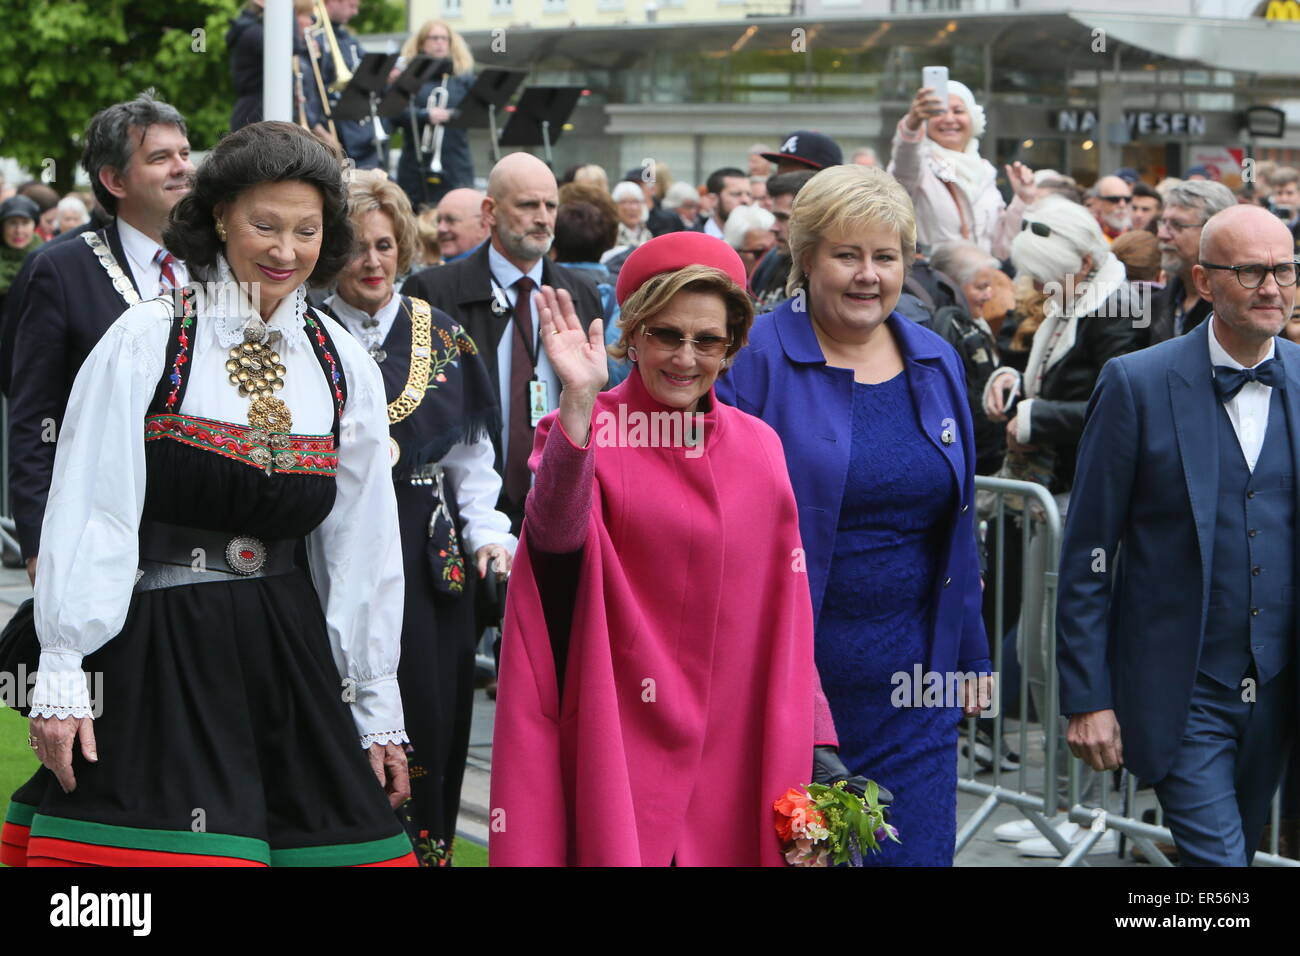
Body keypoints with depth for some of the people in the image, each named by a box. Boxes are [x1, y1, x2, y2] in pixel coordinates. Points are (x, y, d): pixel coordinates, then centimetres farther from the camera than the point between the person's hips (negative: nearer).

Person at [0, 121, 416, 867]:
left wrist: (379, 708, 12)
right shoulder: (148, 342, -4)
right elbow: (88, 517, -7)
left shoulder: (346, 369, 9)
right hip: (153, 651, -4)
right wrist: (62, 677, -10)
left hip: (288, 654, 4)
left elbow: (363, 546, 12)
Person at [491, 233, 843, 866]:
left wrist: (810, 737, 6)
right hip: (625, 739, -4)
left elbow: (785, 607, 12)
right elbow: (555, 533, -25)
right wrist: (579, 401, -36)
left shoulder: (758, 447, 9)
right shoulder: (586, 430, -3)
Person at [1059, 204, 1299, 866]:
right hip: (1179, 695, -4)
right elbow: (1086, 555, -6)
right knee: (1217, 859, -11)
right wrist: (1087, 699, -9)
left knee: (1241, 846, 16)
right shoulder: (1138, 384, -8)